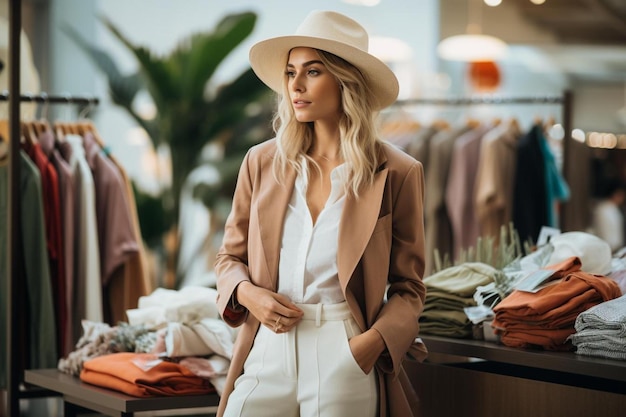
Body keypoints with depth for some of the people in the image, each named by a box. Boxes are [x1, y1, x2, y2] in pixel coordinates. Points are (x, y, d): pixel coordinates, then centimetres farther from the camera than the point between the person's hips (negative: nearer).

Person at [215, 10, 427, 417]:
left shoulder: (396, 173, -2)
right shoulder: (262, 162, 7)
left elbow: (408, 288, 3)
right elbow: (230, 256, 16)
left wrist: (371, 343, -15)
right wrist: (247, 293, -5)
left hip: (345, 357, -2)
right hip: (268, 350, 3)